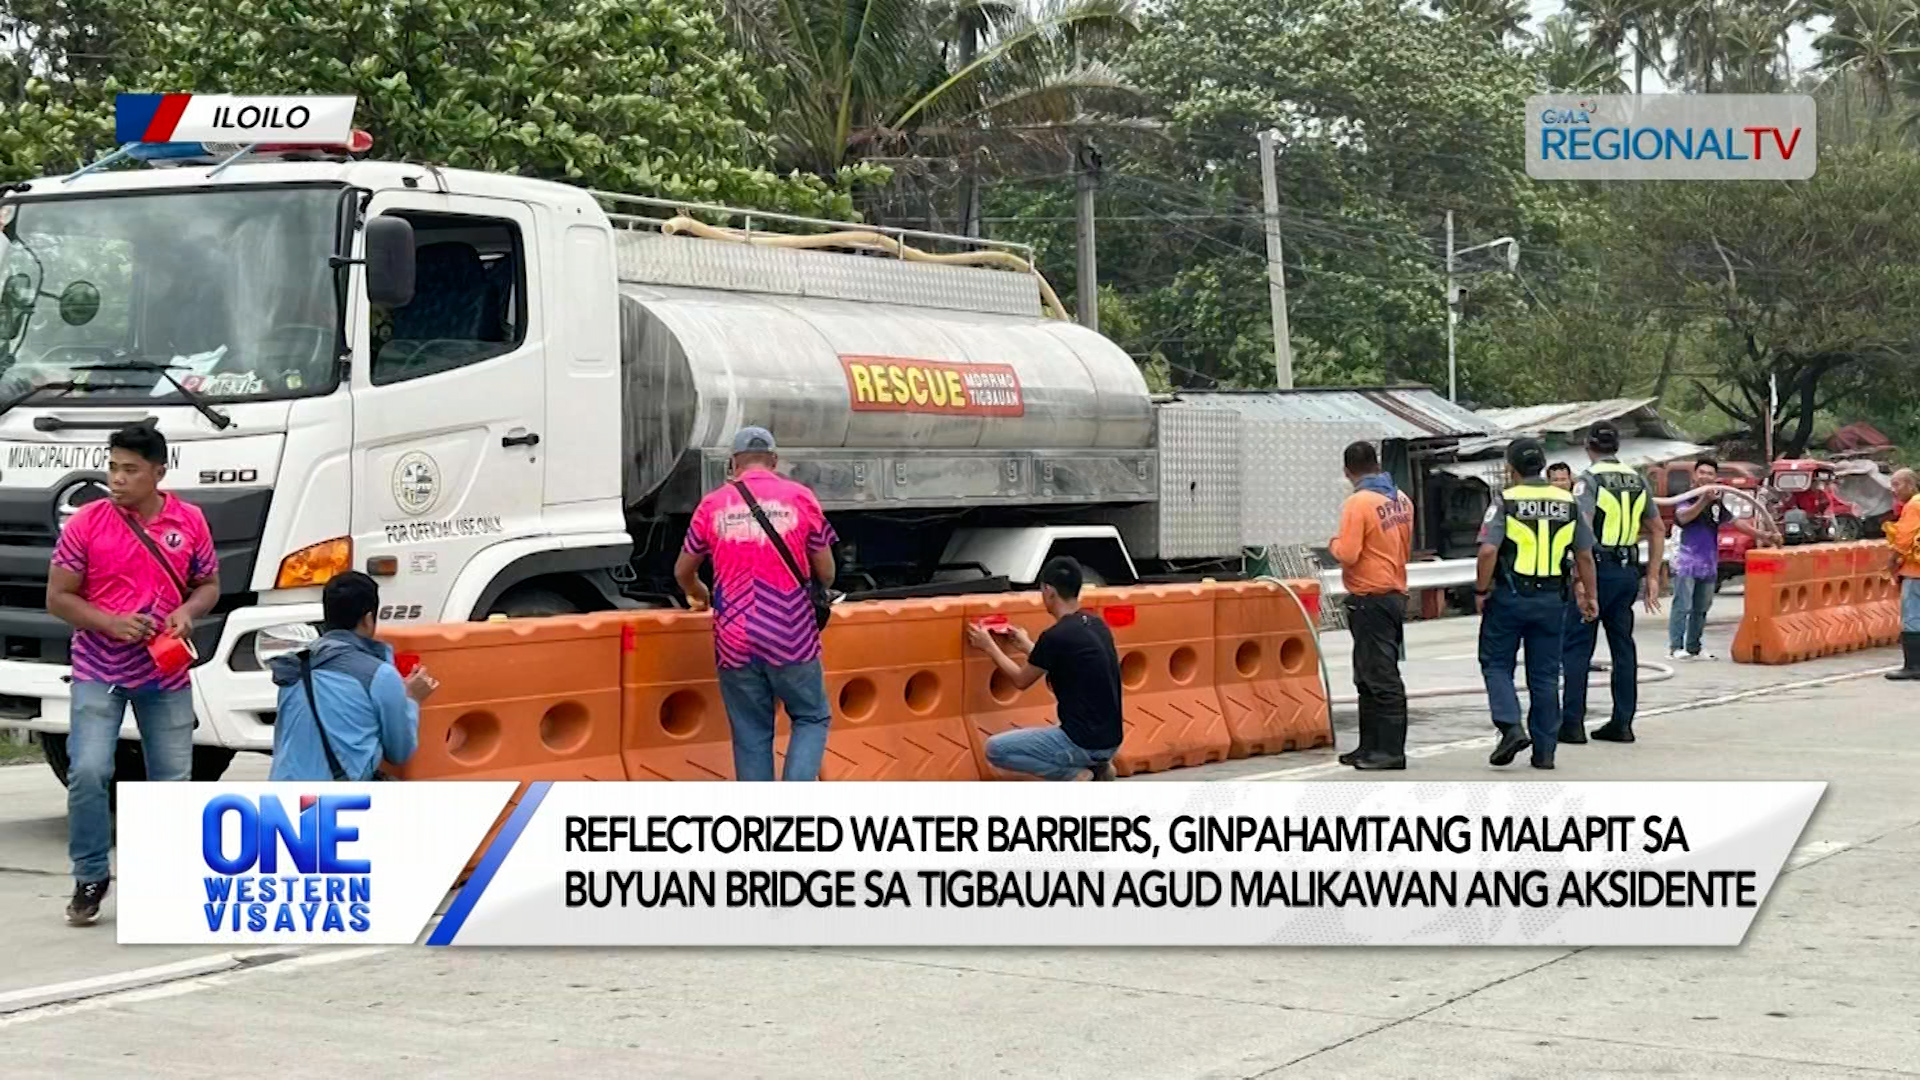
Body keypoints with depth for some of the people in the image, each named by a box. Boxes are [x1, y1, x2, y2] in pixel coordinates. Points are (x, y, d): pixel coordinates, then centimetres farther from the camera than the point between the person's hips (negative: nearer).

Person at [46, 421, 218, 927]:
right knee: (87, 771, -14)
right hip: (98, 673, -2)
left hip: (166, 675, 2)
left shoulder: (190, 521, 1)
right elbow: (58, 598, -4)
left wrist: (187, 611, -11)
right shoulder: (86, 523, -6)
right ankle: (90, 877, 4)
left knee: (174, 780, 7)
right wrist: (110, 622, -18)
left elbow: (209, 585, 11)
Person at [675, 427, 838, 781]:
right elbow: (826, 573, 5)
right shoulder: (800, 498, 0)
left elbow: (683, 572, 16)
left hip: (735, 642, 1)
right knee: (812, 718, 15)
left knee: (751, 736, 10)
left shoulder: (712, 505, 3)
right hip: (792, 638, -1)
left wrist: (698, 595, 38)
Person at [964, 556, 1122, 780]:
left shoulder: (1056, 636, -17)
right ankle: (1094, 767, 13)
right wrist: (1027, 646, 32)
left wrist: (989, 647, 14)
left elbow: (1021, 680, 0)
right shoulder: (1096, 624, 6)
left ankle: (1074, 775, -4)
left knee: (996, 749, 0)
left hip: (1086, 743, -8)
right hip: (1109, 739, 8)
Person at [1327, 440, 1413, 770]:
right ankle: (1370, 747, 23)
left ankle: (1392, 752, -4)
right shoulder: (1402, 500, 8)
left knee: (1381, 679, -6)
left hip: (1370, 599, -9)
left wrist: (1334, 543, -2)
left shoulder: (1358, 503, -17)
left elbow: (1348, 554, -20)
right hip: (1396, 592, 9)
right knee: (1369, 678, 17)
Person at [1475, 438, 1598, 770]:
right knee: (1545, 674, 9)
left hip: (1509, 596, -4)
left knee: (1496, 665, 10)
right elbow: (1585, 556, 7)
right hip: (1551, 599, 4)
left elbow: (1488, 551, -17)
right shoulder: (1568, 503, 5)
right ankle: (1544, 750, 11)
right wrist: (1589, 596, 15)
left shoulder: (1505, 502, -8)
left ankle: (1511, 727, -10)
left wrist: (1481, 590, -6)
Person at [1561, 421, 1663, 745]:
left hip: (1597, 569, -6)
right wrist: (1652, 576, 18)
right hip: (1628, 572, 6)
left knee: (1576, 647, -1)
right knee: (1623, 646, 12)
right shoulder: (1638, 481, 11)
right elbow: (1657, 531, 15)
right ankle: (1622, 722, 13)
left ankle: (1572, 722, -3)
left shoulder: (1589, 480, -9)